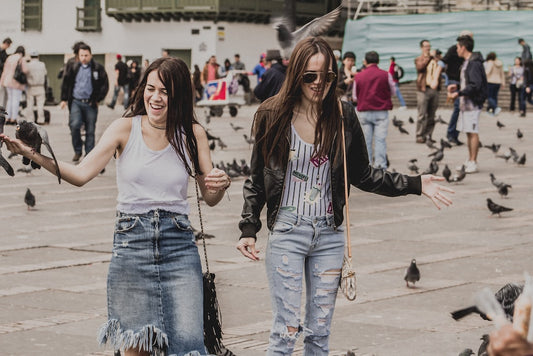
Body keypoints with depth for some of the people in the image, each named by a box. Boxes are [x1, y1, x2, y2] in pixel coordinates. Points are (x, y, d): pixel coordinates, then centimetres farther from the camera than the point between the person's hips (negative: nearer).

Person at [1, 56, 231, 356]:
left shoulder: (193, 134, 4)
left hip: (179, 244, 0)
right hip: (131, 242, 0)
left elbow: (210, 198, 6)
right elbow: (81, 174, -9)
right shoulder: (126, 128, 1)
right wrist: (33, 154, -22)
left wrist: (220, 185, -17)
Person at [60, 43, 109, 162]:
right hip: (76, 102, 1)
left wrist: (97, 100, -2)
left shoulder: (98, 68, 1)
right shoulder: (73, 68, 6)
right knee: (74, 125, -17)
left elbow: (104, 85, 3)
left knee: (90, 131, 4)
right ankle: (77, 151, 2)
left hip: (90, 103, -1)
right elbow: (66, 83, 15)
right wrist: (64, 99, 9)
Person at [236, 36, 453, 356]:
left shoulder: (343, 116, 0)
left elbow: (362, 174, 8)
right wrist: (249, 230, -4)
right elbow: (257, 179, 3)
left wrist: (415, 184, 0)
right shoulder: (272, 115, -5)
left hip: (330, 235, 2)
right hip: (287, 232, -2)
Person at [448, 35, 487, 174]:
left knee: (473, 132, -7)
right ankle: (470, 161, 19)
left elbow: (475, 85, -23)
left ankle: (473, 163, -5)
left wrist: (458, 93, -22)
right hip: (466, 103, 10)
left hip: (473, 103, -10)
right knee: (468, 132, 13)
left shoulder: (474, 63, -15)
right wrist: (457, 87, 17)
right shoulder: (467, 62, 17)